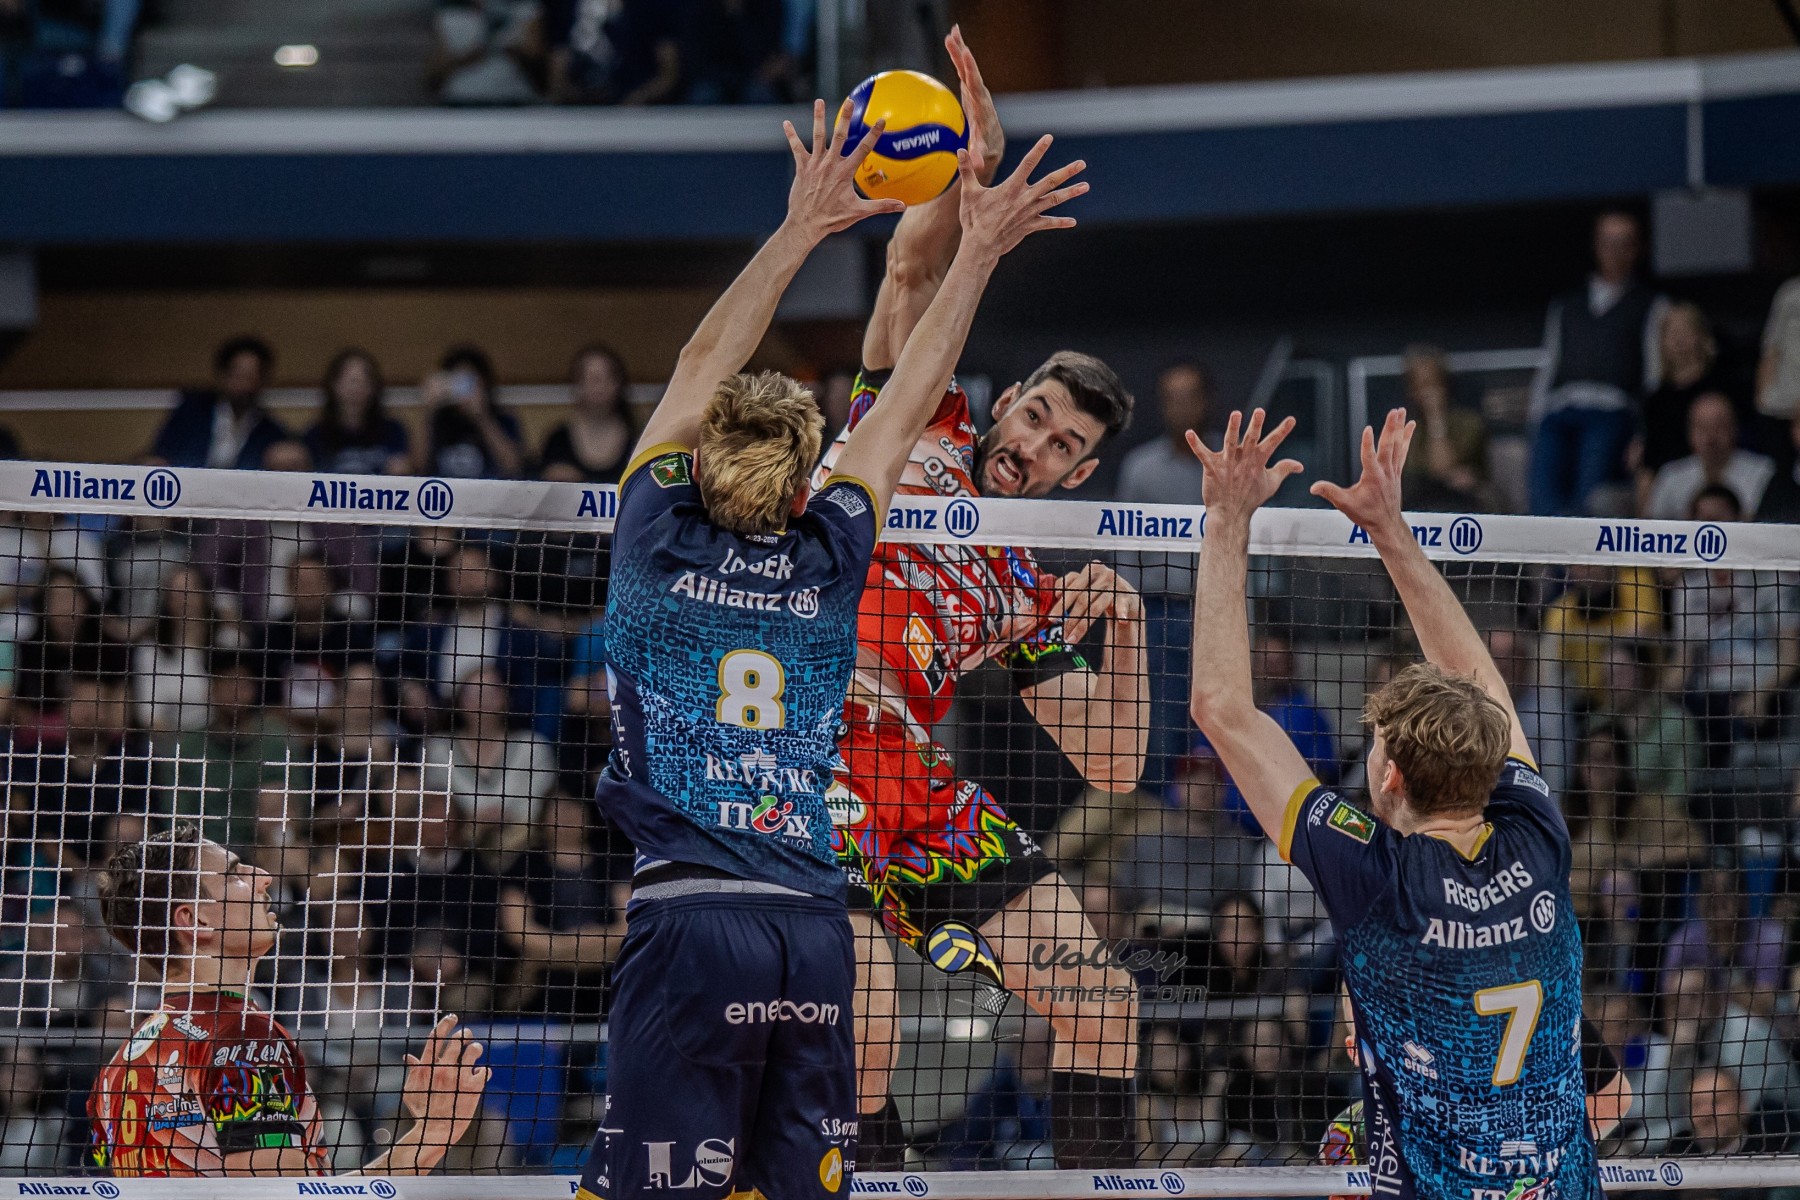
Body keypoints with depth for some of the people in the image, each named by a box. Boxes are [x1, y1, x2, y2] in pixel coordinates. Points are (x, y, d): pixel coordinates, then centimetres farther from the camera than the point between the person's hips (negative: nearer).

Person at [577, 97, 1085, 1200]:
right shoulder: (829, 562, 9)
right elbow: (906, 408, 18)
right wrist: (979, 255, 22)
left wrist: (800, 232, 15)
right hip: (815, 927, 3)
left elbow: (704, 366, 12)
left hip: (693, 918, -3)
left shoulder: (661, 540, 3)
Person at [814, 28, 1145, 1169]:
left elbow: (1114, 765, 13)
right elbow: (913, 270, -4)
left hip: (917, 781, 6)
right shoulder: (919, 424, 8)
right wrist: (972, 172, -20)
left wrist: (1127, 635, -1)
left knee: (1101, 994, 1)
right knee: (864, 1030, -21)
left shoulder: (1029, 596, 15)